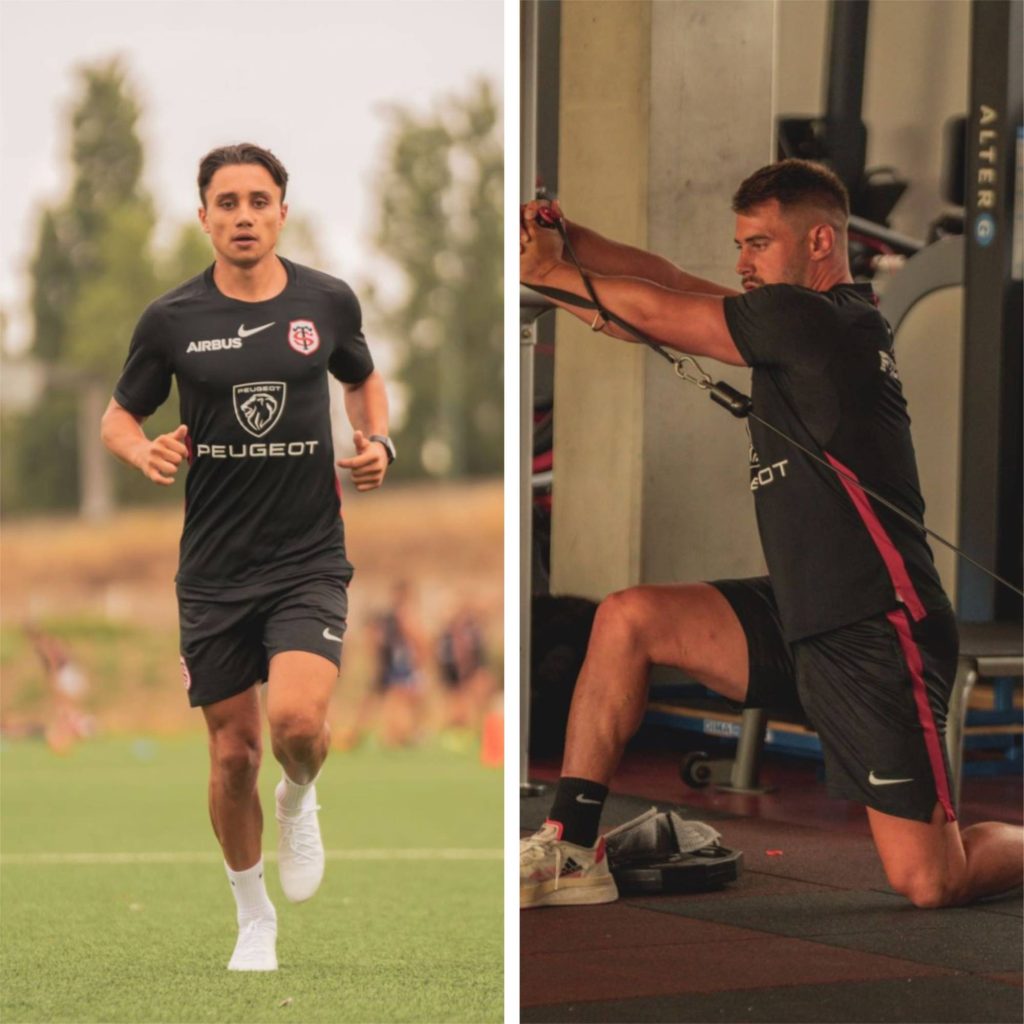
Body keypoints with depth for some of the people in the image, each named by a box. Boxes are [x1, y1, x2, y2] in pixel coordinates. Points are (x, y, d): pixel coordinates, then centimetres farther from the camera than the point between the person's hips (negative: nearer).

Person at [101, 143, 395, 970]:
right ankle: (255, 922, 28)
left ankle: (300, 799, 14)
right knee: (235, 754, 6)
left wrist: (377, 442, 0)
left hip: (309, 559, -1)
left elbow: (364, 379, 19)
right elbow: (119, 415, 9)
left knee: (298, 719, -23)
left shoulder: (328, 302, -1)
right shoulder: (172, 319, -3)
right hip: (214, 569, 1)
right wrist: (145, 453, -13)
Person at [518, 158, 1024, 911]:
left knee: (928, 883, -7)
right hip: (802, 619, 9)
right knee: (627, 620, -3)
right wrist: (566, 239, -4)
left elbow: (654, 312, -9)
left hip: (877, 637, -9)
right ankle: (571, 850, 1)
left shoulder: (817, 321, -16)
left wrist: (547, 273, 2)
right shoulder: (803, 323, 12)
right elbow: (672, 284, 8)